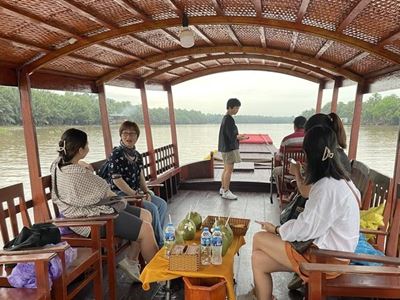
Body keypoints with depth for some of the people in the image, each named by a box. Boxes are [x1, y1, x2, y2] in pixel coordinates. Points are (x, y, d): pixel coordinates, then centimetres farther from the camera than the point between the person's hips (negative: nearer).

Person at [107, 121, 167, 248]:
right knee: (152, 208, -22)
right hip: (120, 194, -8)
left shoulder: (137, 155, 11)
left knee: (162, 204, -6)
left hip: (135, 192, 8)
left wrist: (147, 192, -3)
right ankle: (160, 243, -5)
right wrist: (135, 195, -18)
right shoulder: (116, 154, -13)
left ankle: (155, 237, 5)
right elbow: (117, 180, -18)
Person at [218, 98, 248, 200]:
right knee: (229, 169, -5)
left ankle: (222, 189, 25)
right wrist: (240, 137, -8)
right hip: (229, 148, -10)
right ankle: (226, 192, 2)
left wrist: (238, 136, 10)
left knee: (226, 169, 16)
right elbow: (231, 136, -20)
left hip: (225, 147, 10)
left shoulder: (225, 118, 13)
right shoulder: (229, 119, -18)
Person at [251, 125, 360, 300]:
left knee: (259, 239, -3)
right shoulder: (338, 180, 5)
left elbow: (306, 228, -21)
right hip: (328, 248, 9)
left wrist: (276, 230, -4)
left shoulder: (327, 187, -26)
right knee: (259, 260, 4)